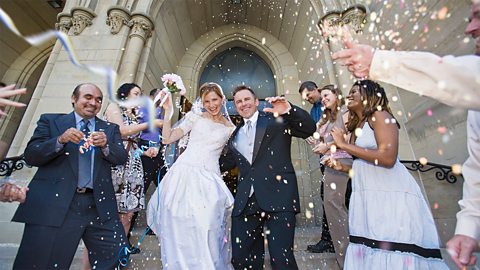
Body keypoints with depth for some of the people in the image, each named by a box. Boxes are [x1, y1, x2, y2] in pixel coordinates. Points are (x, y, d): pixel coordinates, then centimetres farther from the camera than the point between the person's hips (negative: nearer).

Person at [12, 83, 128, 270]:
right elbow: (31, 156, 2)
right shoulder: (50, 120, 10)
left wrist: (105, 145, -18)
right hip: (54, 204, -1)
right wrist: (60, 140, -16)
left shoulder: (110, 129, 13)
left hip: (100, 206, 2)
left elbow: (121, 158, 2)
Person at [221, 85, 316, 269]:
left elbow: (309, 129, -4)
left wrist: (289, 110, -19)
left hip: (278, 197, -4)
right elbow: (226, 163, 25)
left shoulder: (276, 119, 6)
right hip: (245, 202, 5)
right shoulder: (234, 134, 19)